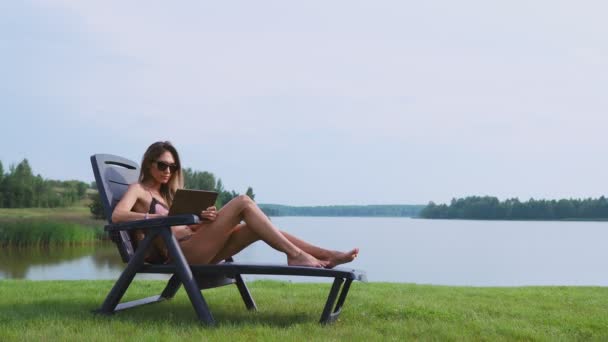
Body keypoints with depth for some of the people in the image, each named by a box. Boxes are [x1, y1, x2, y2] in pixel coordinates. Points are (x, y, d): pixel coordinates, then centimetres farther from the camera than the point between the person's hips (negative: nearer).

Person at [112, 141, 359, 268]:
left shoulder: (167, 194, 30)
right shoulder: (138, 190, 6)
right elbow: (117, 216, -15)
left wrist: (202, 219, -5)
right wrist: (158, 217, -23)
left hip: (194, 249, 8)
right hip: (177, 253, -8)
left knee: (259, 226, -6)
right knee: (243, 202, -18)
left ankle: (325, 255, -11)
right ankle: (295, 255, -21)